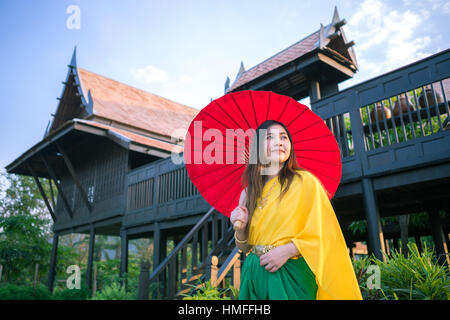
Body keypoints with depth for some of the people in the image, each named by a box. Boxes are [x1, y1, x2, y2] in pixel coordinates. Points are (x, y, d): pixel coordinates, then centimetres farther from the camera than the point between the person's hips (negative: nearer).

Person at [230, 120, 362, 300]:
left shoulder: (305, 181, -5)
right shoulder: (249, 192, 7)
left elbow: (325, 232, -8)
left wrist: (288, 249, -18)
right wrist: (240, 229, -7)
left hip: (292, 275, -4)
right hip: (254, 276, 4)